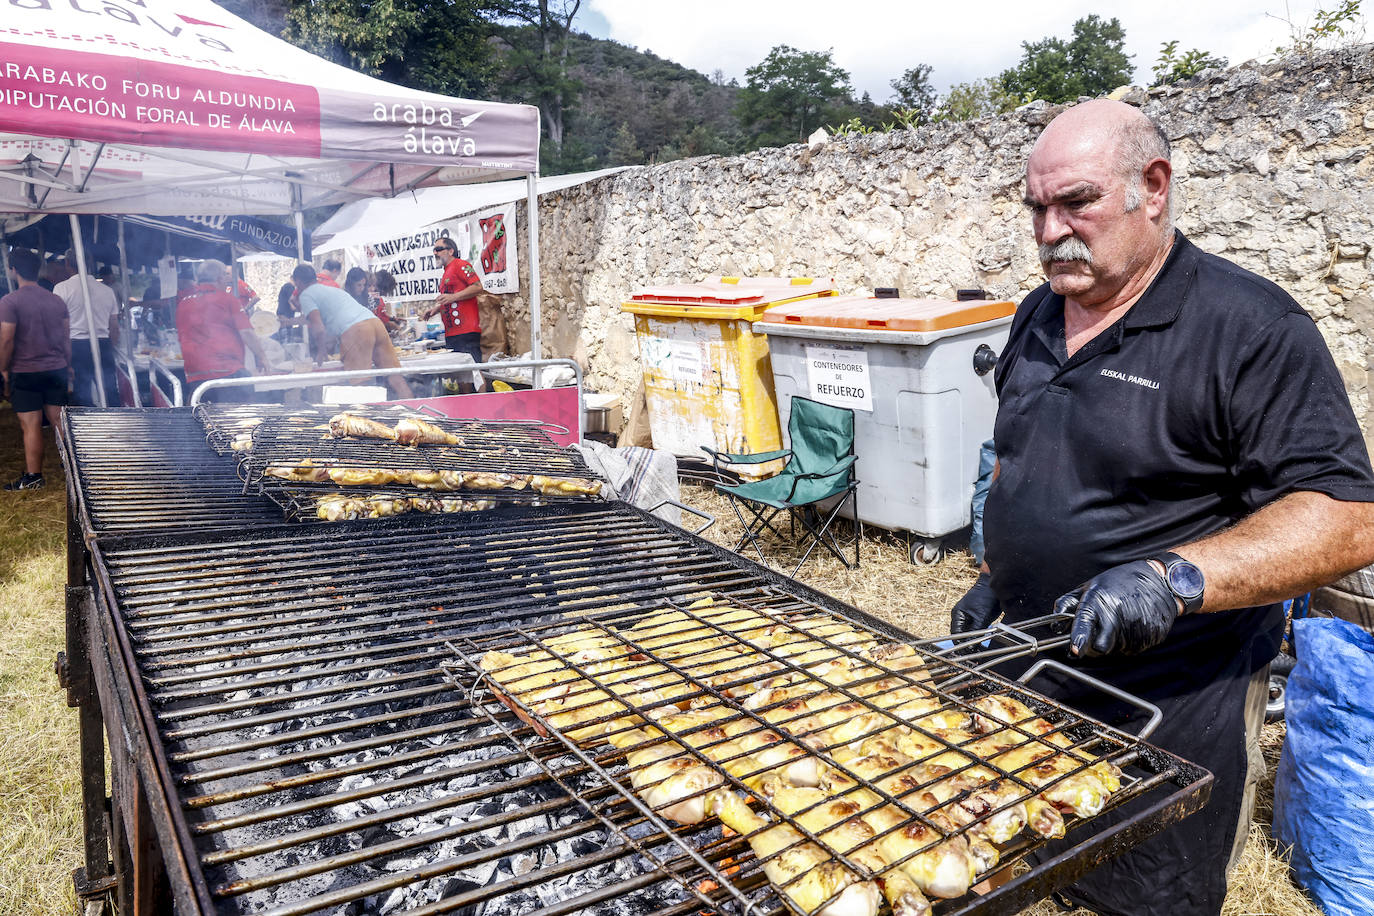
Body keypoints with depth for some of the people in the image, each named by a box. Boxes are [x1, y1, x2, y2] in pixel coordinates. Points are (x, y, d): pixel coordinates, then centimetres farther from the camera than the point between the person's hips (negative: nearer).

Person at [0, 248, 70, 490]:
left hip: (25, 372, -5)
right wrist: (67, 366, 18)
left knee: (31, 426, 0)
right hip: (56, 370, 5)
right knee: (59, 420, 10)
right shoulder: (57, 301, 7)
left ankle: (33, 476, 5)